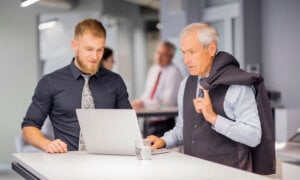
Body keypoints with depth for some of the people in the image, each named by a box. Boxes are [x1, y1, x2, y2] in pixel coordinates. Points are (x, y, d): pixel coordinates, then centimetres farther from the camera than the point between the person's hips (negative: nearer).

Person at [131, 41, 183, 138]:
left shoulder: (173, 72, -13)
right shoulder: (153, 70, 13)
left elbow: (168, 101, -20)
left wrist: (144, 104, -18)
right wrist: (138, 103, -4)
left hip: (163, 123, -7)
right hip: (148, 121, 7)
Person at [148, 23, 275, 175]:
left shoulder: (237, 85, -10)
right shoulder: (185, 84, 12)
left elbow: (254, 136, -16)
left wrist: (214, 118, -21)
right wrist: (163, 141, 2)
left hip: (228, 170, -5)